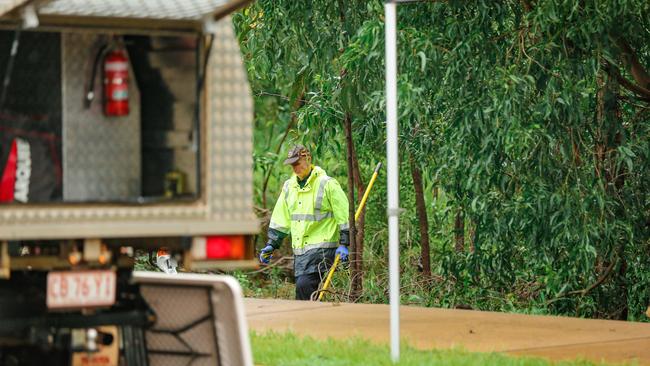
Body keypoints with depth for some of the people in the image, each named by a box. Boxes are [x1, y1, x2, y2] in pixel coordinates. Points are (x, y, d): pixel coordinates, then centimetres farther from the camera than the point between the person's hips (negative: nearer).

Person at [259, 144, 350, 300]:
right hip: (299, 249, 7)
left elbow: (343, 216, -6)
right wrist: (271, 245, 13)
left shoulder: (327, 184, -6)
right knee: (302, 286, 5)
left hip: (321, 247, -7)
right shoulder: (289, 186, 13)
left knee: (304, 285, -21)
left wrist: (343, 245, -11)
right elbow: (280, 220, 19)